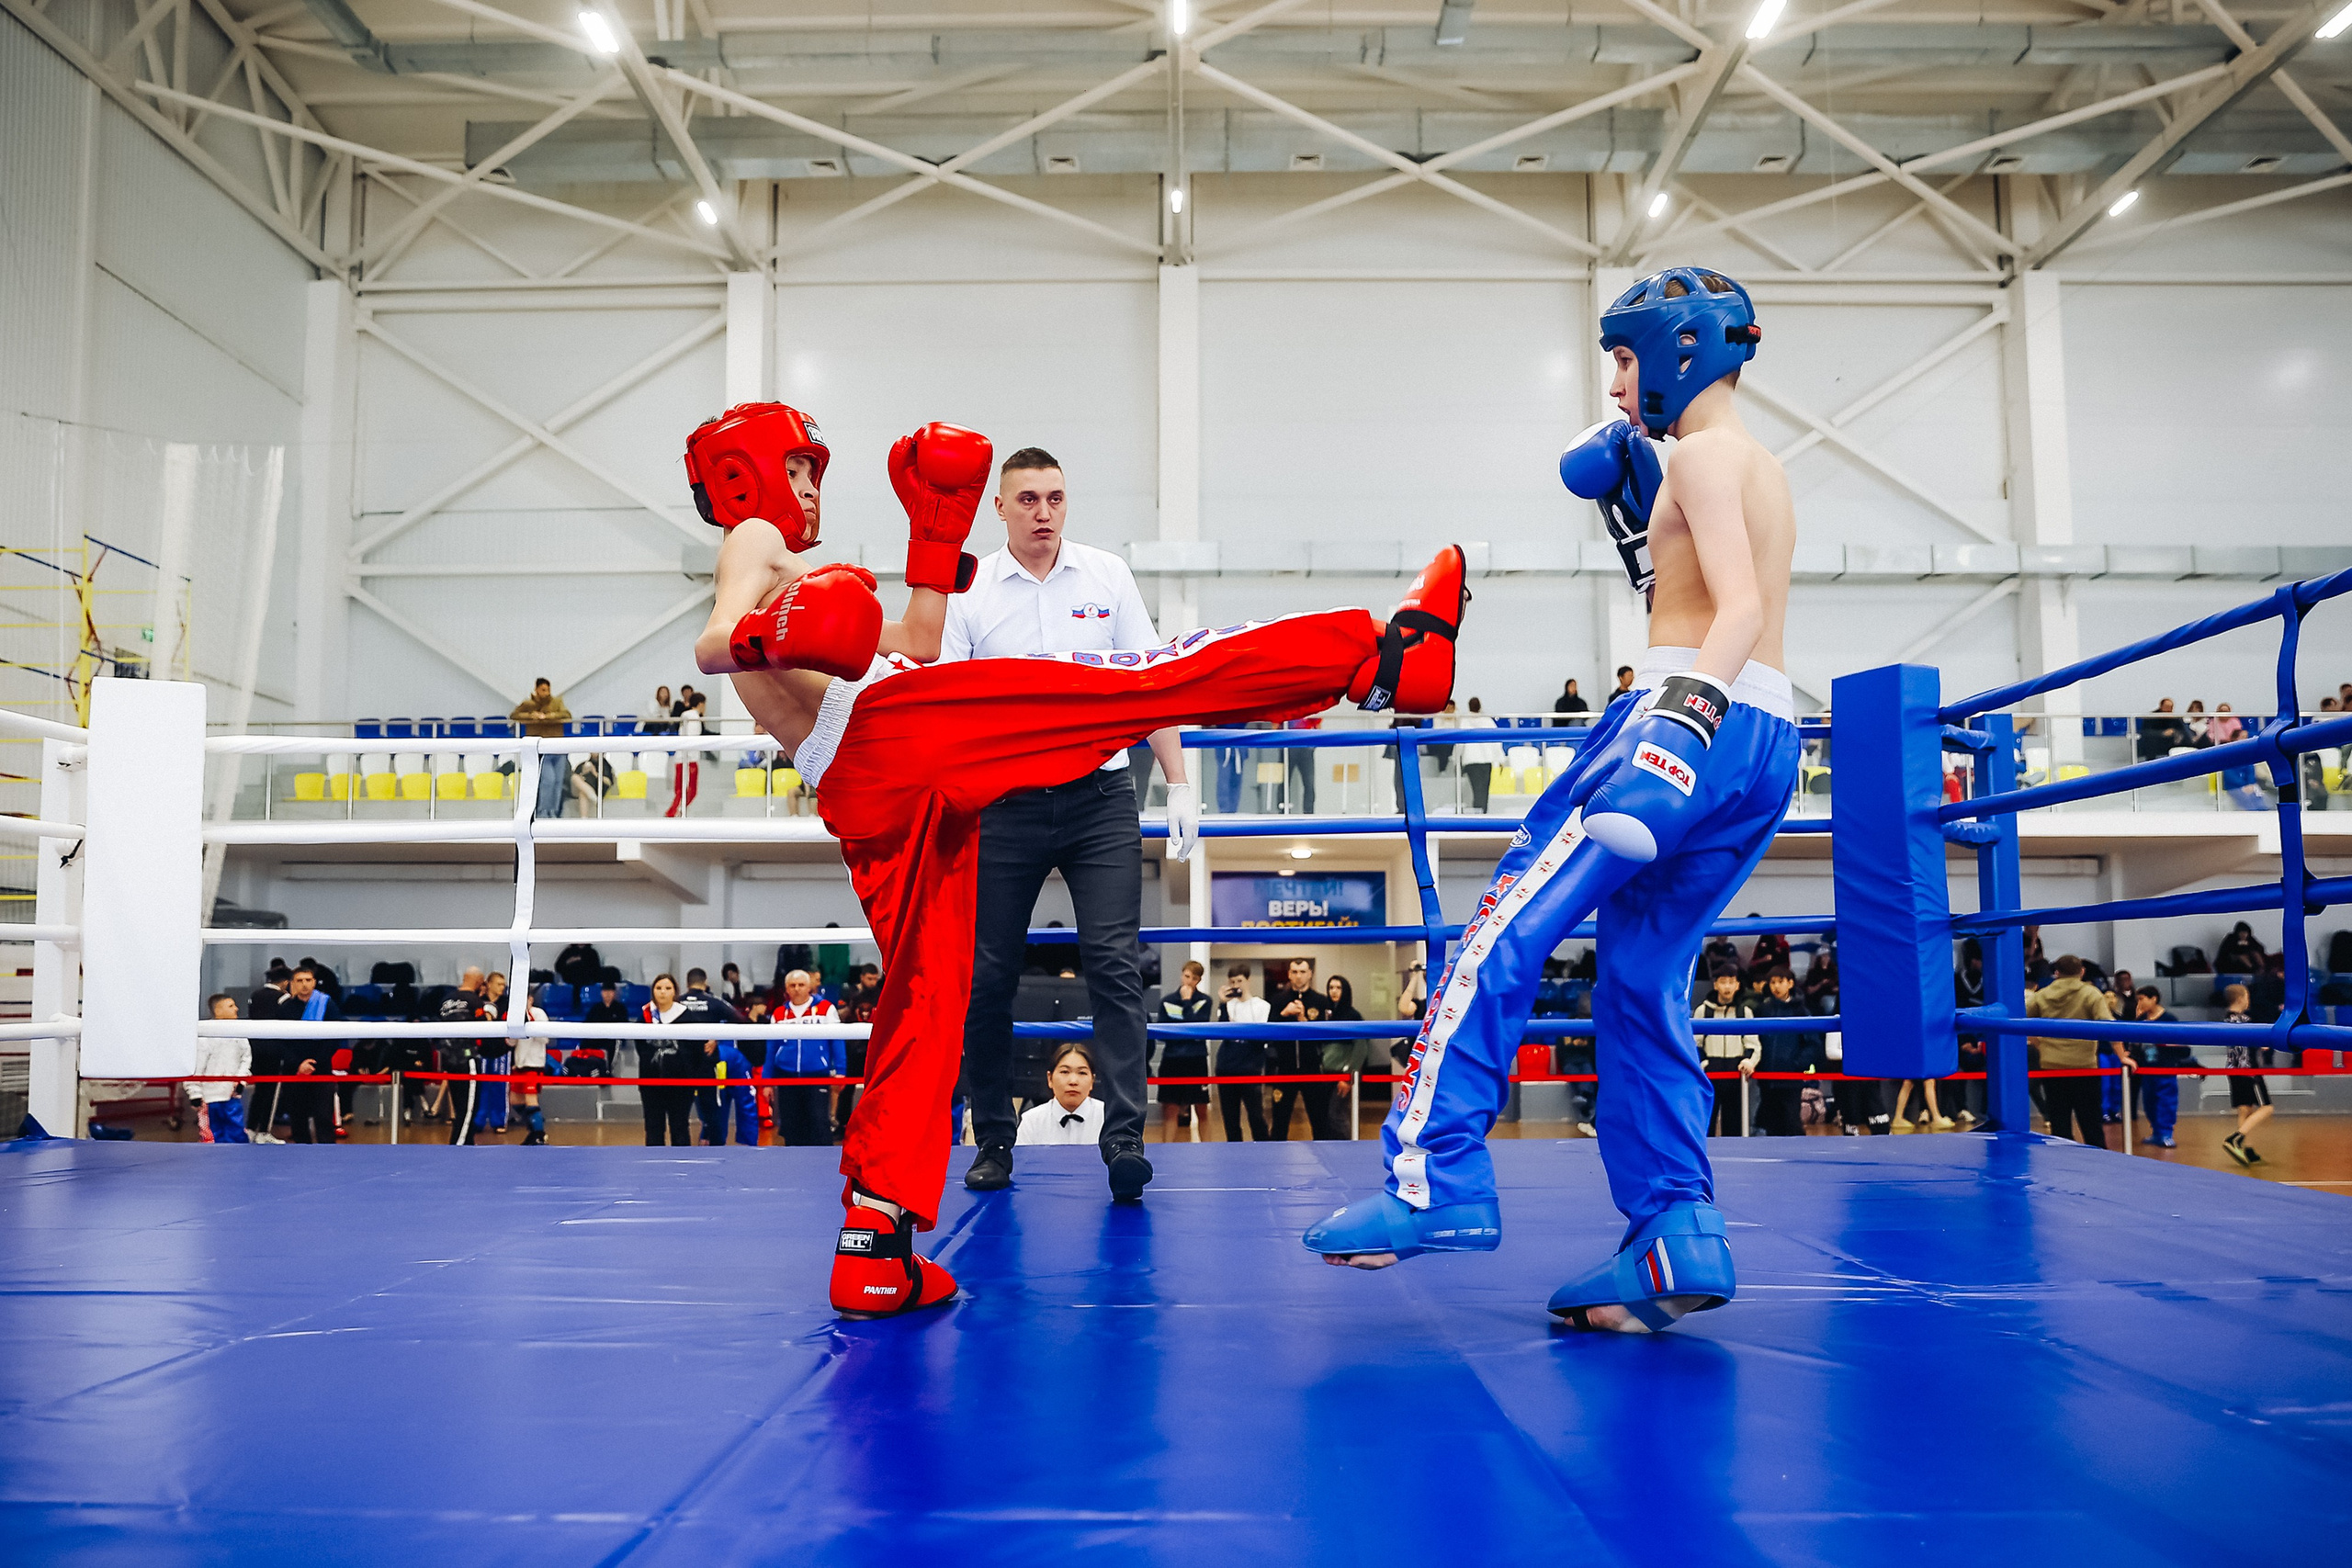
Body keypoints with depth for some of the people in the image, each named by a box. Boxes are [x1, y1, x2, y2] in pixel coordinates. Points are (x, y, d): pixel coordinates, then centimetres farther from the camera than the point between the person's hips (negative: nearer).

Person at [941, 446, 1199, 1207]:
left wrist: (1179, 782, 3)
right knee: (987, 978, 3)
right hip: (1005, 804, 0)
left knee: (1115, 965, -9)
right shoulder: (966, 591, 2)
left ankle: (1124, 1141, -7)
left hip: (1099, 796, 0)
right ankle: (993, 1140, 19)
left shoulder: (1107, 575, 5)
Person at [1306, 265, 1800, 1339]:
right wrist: (1629, 511, 28)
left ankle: (1435, 1176, -17)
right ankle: (1675, 1240, 2)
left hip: (1701, 717, -9)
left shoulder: (1703, 455, -1)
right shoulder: (1765, 470, 27)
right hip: (1768, 741, 10)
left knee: (1506, 934, -12)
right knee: (1641, 984, 8)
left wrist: (1683, 718, -31)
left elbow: (1740, 609, -17)